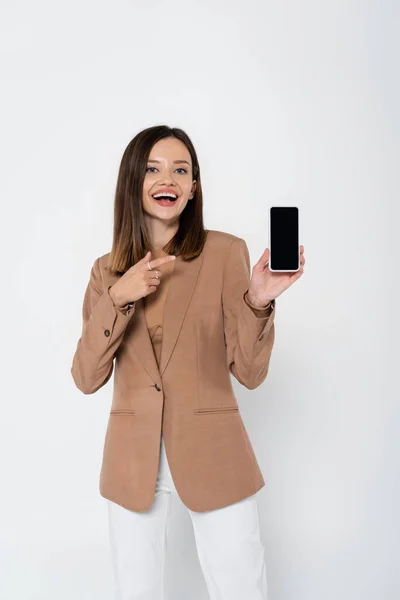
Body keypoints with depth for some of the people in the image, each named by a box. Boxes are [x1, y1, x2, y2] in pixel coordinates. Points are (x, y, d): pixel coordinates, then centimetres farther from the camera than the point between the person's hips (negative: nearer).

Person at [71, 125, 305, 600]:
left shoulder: (226, 252, -5)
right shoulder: (108, 271, 3)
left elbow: (249, 372, -5)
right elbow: (87, 378, -3)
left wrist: (257, 302, -22)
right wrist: (117, 299, -15)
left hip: (213, 455, -2)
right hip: (133, 460, 2)